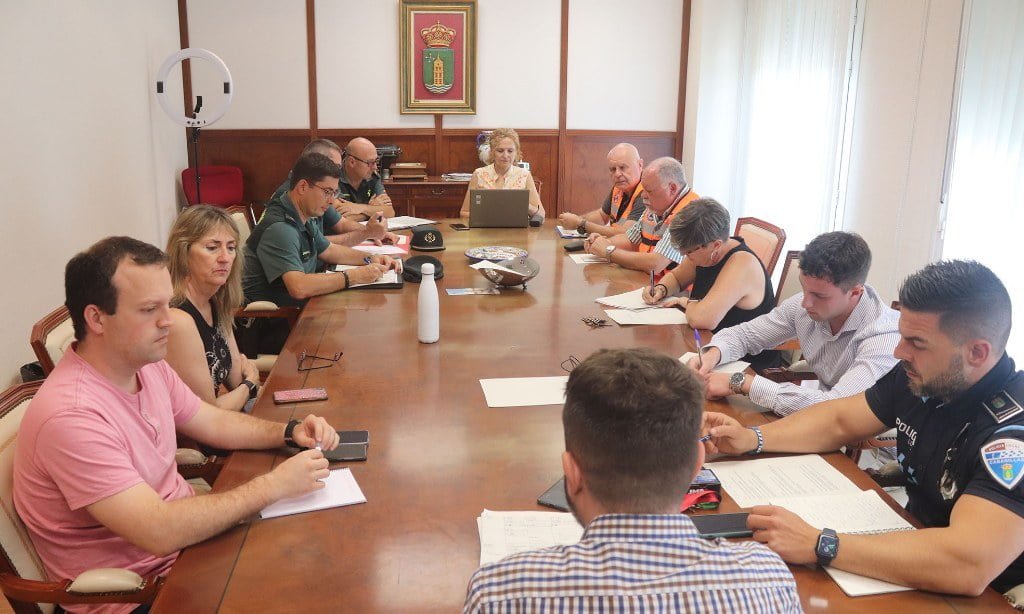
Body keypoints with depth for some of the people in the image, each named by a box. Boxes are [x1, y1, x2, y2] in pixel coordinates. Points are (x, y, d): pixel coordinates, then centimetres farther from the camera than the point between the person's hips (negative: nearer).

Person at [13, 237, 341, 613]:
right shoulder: (72, 416, -29)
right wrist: (274, 484, -25)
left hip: (186, 534, 7)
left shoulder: (146, 365, -2)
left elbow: (213, 423, 11)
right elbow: (161, 533, -32)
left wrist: (290, 432, -5)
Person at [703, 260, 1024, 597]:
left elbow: (969, 565, -41)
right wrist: (751, 439, -8)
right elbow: (841, 420, 7)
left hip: (981, 598, -6)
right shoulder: (921, 376, -7)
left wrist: (817, 545, -40)